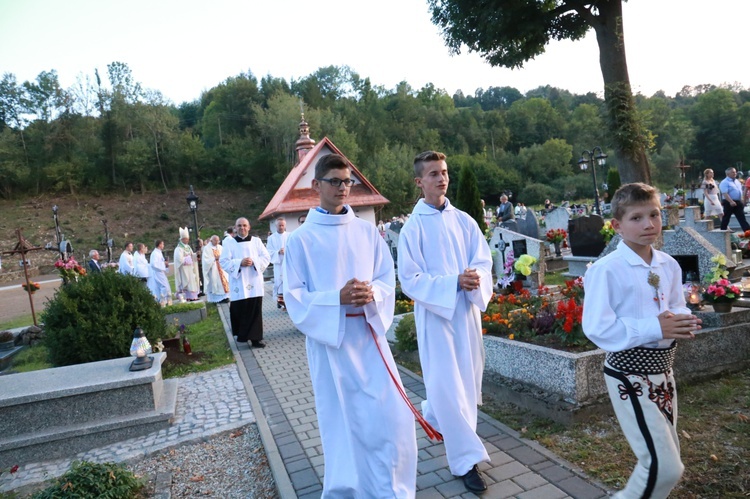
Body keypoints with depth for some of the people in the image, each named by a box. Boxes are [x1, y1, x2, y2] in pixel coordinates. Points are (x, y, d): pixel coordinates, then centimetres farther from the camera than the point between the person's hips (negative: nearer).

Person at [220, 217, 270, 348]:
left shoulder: (256, 241, 8)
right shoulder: (229, 243, 3)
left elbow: (266, 257, 3)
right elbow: (223, 262, -4)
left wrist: (254, 262, -15)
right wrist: (240, 263, -17)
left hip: (254, 283, 1)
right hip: (238, 284, -1)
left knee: (255, 311, 0)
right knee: (239, 311, 2)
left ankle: (255, 337, 6)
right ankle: (242, 335, 21)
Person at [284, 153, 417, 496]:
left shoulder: (367, 231, 5)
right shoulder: (300, 240, -4)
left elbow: (387, 278, 7)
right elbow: (295, 297, -5)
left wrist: (372, 294, -16)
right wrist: (338, 298, -21)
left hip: (369, 333, 3)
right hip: (328, 336, -2)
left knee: (392, 417, 4)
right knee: (341, 419, 9)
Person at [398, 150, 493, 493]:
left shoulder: (464, 220, 5)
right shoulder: (413, 227, -9)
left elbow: (484, 260, 4)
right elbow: (410, 279, -12)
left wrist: (476, 277, -19)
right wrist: (454, 282, -22)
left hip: (467, 308, 5)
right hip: (435, 313, -5)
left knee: (468, 377, 16)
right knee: (447, 384, -3)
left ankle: (434, 414, 45)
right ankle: (465, 459, 10)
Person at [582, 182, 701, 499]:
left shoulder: (669, 266, 3)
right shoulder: (607, 270, -20)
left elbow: (677, 309, 15)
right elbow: (597, 328, -24)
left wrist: (683, 322, -8)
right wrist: (655, 329, -26)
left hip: (662, 369, 8)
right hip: (630, 374, -8)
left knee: (669, 458, 21)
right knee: (665, 468, -8)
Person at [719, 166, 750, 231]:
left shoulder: (737, 181, 15)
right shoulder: (724, 182, -12)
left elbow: (741, 191, 23)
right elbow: (725, 193, -22)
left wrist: (742, 200, 14)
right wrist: (731, 201, -31)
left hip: (738, 203, 7)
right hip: (729, 203, -7)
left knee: (741, 217, 4)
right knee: (726, 218, 3)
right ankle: (723, 230, 12)